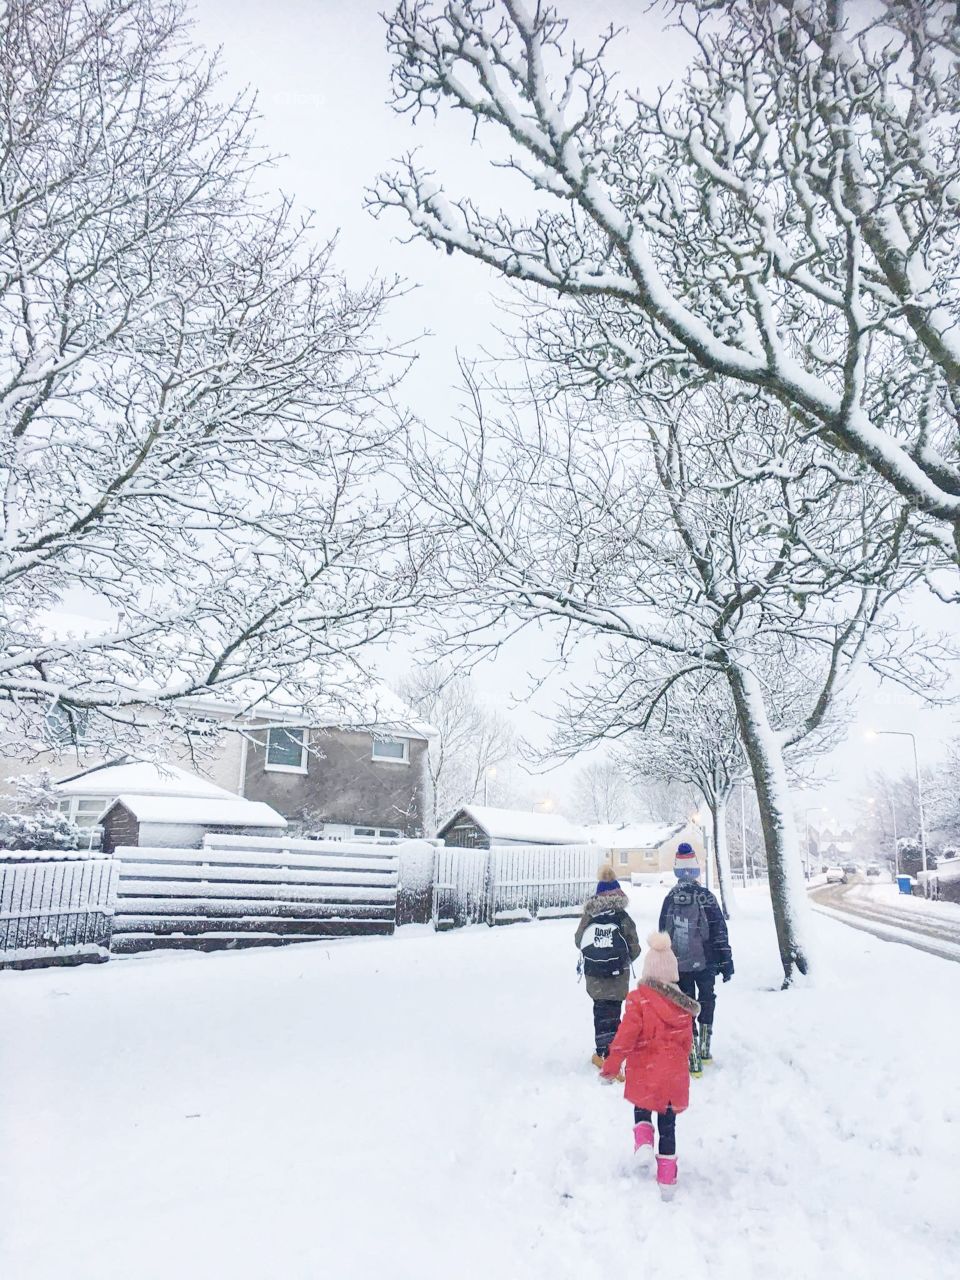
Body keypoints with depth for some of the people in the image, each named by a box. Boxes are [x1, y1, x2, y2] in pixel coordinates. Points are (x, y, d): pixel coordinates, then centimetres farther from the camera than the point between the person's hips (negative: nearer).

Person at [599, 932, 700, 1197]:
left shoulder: (639, 1000, -16)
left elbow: (626, 1036, -16)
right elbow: (687, 1041, 9)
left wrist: (610, 1068, -6)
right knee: (668, 1126, 15)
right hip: (674, 1077, 3)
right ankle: (667, 1180, 19)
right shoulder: (682, 1005, -3)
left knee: (641, 1109, 25)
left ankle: (643, 1140, 0)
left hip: (644, 1075, -3)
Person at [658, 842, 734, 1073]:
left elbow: (663, 934, 4)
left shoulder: (669, 899, -3)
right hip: (705, 963, -1)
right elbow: (720, 932, -8)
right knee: (707, 1000, 22)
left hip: (678, 965, 1)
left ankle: (692, 1058, 6)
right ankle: (705, 1049, 22)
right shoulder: (706, 897, -10)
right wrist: (726, 962, 0)